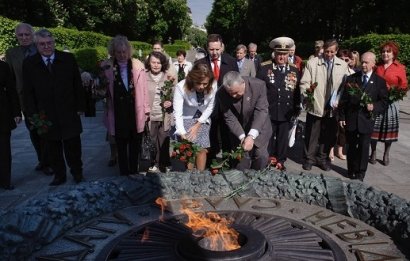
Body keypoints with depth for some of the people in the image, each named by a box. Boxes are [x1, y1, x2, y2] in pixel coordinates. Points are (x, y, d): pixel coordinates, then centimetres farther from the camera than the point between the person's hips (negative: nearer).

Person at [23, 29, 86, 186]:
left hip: (69, 113, -1)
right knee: (53, 149, 9)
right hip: (45, 115, 1)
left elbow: (77, 85, 2)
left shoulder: (68, 59, 0)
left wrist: (80, 107, -1)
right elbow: (28, 92, 4)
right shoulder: (29, 64, 2)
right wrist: (32, 113, -3)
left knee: (73, 145, 5)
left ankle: (77, 172, 23)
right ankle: (59, 175, 24)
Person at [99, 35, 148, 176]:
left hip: (136, 114, 0)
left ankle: (134, 173, 31)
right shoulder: (106, 67, -3)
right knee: (121, 148, 12)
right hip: (118, 115, 0)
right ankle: (124, 174, 26)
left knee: (135, 147, 15)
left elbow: (143, 89, 0)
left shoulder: (138, 65, -4)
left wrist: (146, 109, 3)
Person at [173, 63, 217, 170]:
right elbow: (177, 114, -29)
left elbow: (210, 107, -7)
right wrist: (183, 134, -39)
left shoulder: (213, 86, -22)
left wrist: (198, 125, -12)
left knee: (202, 149, -5)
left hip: (203, 119, 2)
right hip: (186, 119, -2)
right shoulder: (181, 87, -29)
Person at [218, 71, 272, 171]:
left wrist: (251, 136, -36)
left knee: (261, 157, 1)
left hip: (259, 128, 0)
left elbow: (261, 111, -27)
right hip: (238, 130, 1)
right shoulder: (222, 94, -21)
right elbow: (230, 118, -17)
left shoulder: (259, 85, -25)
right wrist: (242, 137, -29)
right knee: (241, 159, 2)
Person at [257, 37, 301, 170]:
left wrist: (297, 108, 6)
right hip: (268, 111, -2)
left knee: (283, 138, 11)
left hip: (287, 113, 2)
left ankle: (280, 162, 24)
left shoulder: (294, 71, 5)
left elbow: (297, 91, 9)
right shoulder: (265, 68, -3)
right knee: (268, 138, 9)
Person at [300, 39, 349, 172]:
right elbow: (304, 83, -3)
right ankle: (309, 158, 23)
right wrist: (307, 94, -21)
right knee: (311, 135, 7)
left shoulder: (343, 65, 5)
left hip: (333, 107, 2)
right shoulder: (312, 63, -1)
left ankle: (323, 158, 28)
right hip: (315, 106, -2)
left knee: (329, 135, 12)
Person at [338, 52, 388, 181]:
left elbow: (384, 102, 3)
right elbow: (344, 99, 5)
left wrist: (374, 107, -17)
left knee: (364, 148, 3)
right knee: (351, 146, 10)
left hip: (367, 120, -1)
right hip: (351, 120, 2)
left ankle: (360, 173, 17)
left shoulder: (380, 81, 1)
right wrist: (341, 116, 0)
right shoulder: (351, 78, 5)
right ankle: (351, 171, 24)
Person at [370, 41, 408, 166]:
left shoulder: (400, 68, 1)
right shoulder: (377, 66, 7)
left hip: (391, 102, -1)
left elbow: (404, 86, 2)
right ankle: (373, 153, 13)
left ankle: (386, 154, 20)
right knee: (374, 127, -1)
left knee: (389, 128, 6)